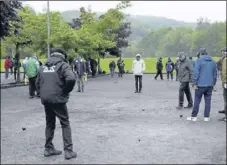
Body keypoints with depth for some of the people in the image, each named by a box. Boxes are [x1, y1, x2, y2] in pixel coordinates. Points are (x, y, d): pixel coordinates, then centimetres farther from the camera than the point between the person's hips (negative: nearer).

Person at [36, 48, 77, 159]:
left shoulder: (43, 66, 14)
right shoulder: (63, 65, -5)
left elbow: (38, 83, 17)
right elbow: (71, 79, -22)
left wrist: (44, 94, 17)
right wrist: (66, 91, -7)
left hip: (45, 100, 6)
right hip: (58, 99, -5)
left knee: (50, 124, 19)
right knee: (65, 124, 6)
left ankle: (48, 149, 26)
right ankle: (68, 151, 4)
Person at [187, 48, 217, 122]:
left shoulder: (199, 61, -7)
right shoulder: (213, 62, 11)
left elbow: (196, 73, -13)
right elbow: (215, 74, 16)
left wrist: (194, 83, -9)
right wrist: (213, 83, 22)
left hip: (200, 85, -5)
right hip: (209, 85, 5)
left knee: (197, 101, 2)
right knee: (208, 101, 8)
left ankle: (194, 116, 7)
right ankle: (206, 117, 11)